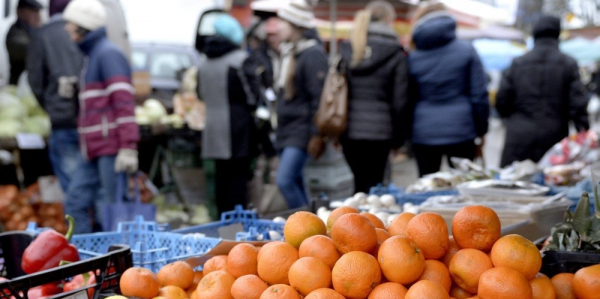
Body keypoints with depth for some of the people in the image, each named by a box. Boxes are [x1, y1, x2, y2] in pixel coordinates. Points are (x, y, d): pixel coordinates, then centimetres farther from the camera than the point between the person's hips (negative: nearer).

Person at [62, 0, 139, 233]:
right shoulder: (93, 55, 22)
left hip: (112, 149, -10)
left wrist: (128, 148, -23)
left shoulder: (108, 54, -9)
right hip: (96, 151, 10)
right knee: (75, 203, 6)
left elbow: (123, 102, -17)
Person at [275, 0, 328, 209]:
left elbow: (319, 96, -17)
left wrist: (316, 134, -20)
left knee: (285, 181, -16)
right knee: (295, 184, 11)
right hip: (286, 129, 9)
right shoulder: (288, 52, 15)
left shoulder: (312, 53, -12)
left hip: (301, 130, -9)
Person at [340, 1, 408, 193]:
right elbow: (399, 100, -4)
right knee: (371, 185, 1)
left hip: (349, 130, 4)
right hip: (378, 131, -4)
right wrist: (398, 138, 4)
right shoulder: (395, 54, -3)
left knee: (360, 184, 18)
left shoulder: (347, 50, 7)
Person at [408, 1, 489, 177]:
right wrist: (481, 130, 6)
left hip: (424, 133, 1)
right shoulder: (466, 51, 0)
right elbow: (479, 95, -3)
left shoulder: (412, 57, 4)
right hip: (460, 130, -1)